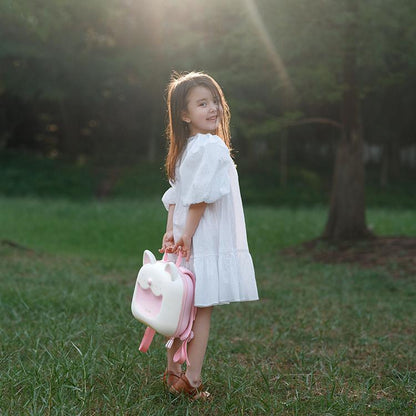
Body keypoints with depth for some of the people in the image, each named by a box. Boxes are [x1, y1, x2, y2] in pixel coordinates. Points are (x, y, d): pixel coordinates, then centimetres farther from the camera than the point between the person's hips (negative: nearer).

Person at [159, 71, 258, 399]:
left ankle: (173, 373, 24)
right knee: (202, 310, -1)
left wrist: (172, 232, 6)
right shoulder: (212, 146, -14)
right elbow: (199, 197, -19)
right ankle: (192, 381, 3)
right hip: (205, 245, -8)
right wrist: (186, 235, -16)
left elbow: (174, 196, 10)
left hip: (185, 244, 8)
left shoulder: (184, 149, 12)